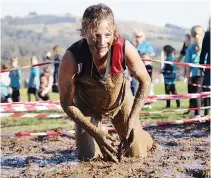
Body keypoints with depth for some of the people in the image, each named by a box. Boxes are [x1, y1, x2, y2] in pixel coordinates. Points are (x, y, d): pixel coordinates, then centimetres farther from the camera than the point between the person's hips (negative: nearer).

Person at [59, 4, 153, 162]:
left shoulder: (125, 48, -35)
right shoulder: (72, 58, -37)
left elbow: (145, 83, -16)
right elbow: (67, 103, -23)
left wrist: (131, 122, -24)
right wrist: (95, 133, -29)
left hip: (120, 99, 1)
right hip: (87, 105, -1)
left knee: (136, 153, 2)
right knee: (87, 157, -2)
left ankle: (143, 138, 41)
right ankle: (97, 135, 34)